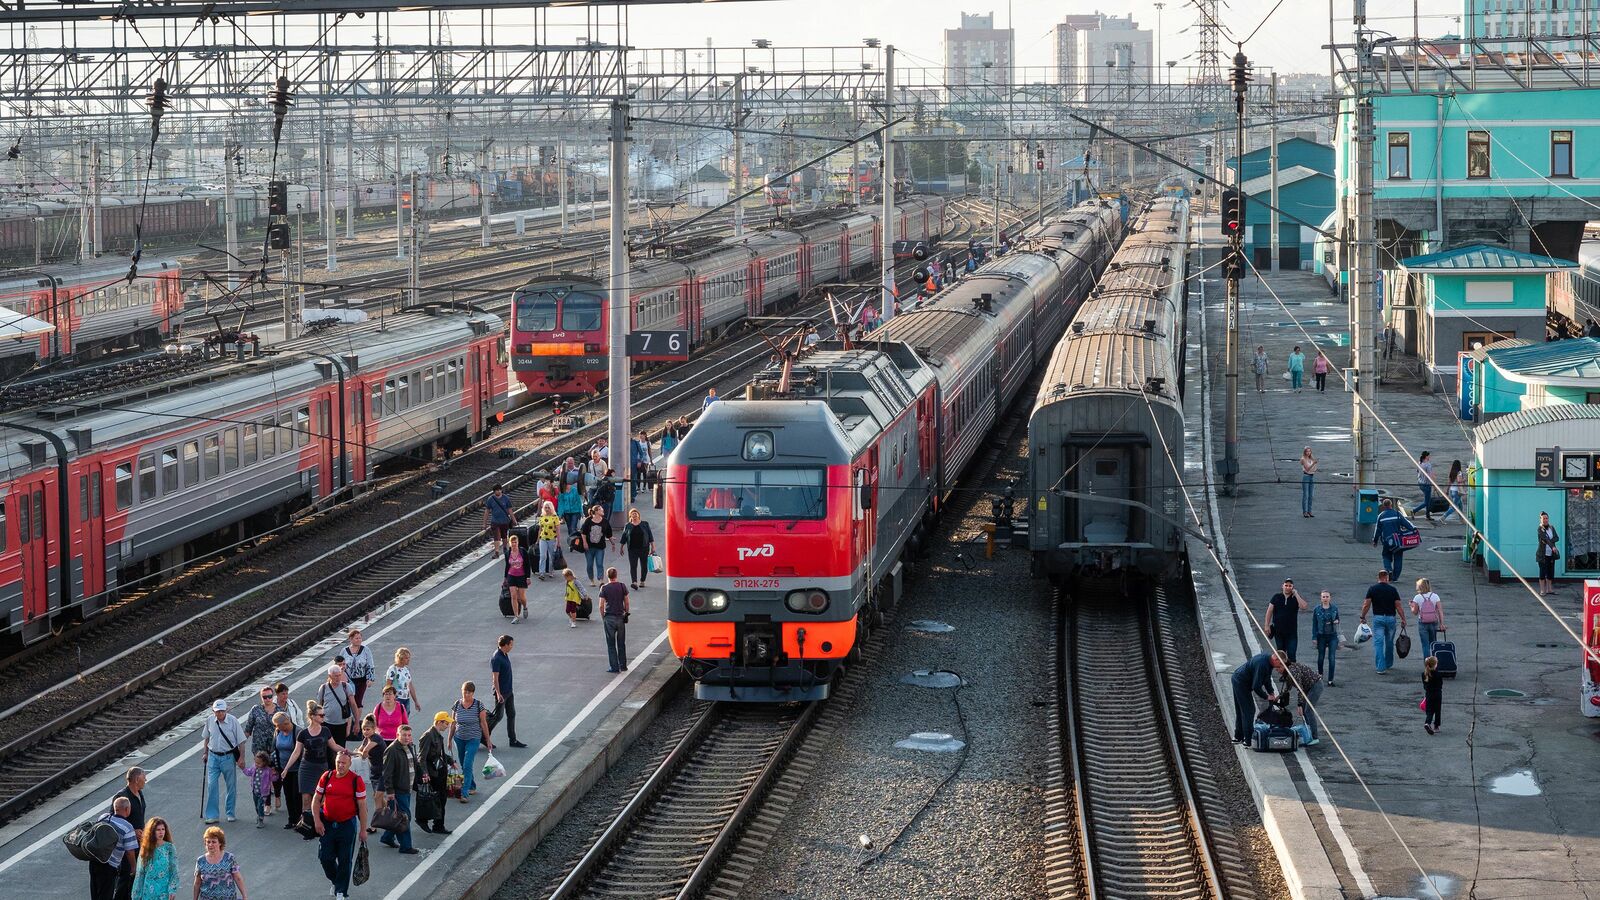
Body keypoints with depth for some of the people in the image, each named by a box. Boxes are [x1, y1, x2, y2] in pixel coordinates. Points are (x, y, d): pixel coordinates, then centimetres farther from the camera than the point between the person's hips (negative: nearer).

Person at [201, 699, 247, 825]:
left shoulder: (233, 722, -12)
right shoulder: (210, 721, -3)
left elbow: (241, 741, -6)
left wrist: (241, 758, -8)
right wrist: (205, 752, 15)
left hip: (228, 757, -2)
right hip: (213, 757, 2)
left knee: (231, 786, 8)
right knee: (211, 785, -4)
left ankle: (230, 813, 23)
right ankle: (212, 815, 1)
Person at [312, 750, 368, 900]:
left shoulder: (356, 780, -8)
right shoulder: (326, 777, 0)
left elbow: (362, 806, -5)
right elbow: (316, 801, 7)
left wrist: (363, 830, -5)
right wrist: (317, 821, -4)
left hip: (347, 825, -3)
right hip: (327, 824, 3)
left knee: (345, 860, 2)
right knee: (325, 857, 4)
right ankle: (335, 881, 32)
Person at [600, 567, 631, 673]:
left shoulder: (604, 588, -8)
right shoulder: (622, 586, -1)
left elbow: (601, 606, -9)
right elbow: (626, 602, 3)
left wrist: (603, 616, 4)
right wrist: (626, 614, 15)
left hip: (609, 618, -2)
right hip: (620, 617, 2)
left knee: (611, 644, 5)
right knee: (621, 643, 14)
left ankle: (615, 667, 3)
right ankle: (623, 666, 18)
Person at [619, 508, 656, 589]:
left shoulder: (645, 524, 4)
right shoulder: (627, 526, 6)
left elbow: (650, 536, 5)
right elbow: (623, 538, 12)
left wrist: (652, 547, 1)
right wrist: (621, 548, 11)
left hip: (644, 548, 0)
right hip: (632, 549, 0)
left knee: (644, 566, 6)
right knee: (633, 566, -12)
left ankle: (642, 581, 20)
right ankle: (634, 582, -21)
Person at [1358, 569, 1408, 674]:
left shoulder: (1372, 589, -3)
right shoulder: (1392, 589, -2)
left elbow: (1366, 605, -6)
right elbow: (1398, 606, -4)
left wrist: (1363, 617, 7)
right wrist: (1403, 619, 3)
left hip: (1378, 618, -1)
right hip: (1391, 618, 1)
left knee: (1378, 643, -2)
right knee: (1389, 643, 17)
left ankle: (1381, 667, -11)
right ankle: (1388, 664, 31)